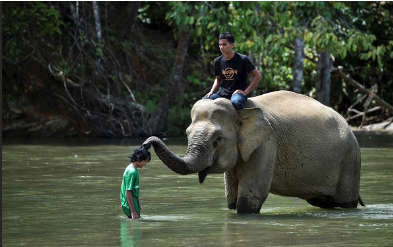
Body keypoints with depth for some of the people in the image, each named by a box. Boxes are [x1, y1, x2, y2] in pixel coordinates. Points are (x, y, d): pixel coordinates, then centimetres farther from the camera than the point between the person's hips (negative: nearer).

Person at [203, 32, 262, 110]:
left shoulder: (242, 60, -7)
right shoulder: (218, 61, 7)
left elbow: (257, 76, -5)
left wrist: (245, 92, -11)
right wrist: (212, 92, 4)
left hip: (238, 92, -5)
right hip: (222, 93, 5)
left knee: (235, 102, -40)